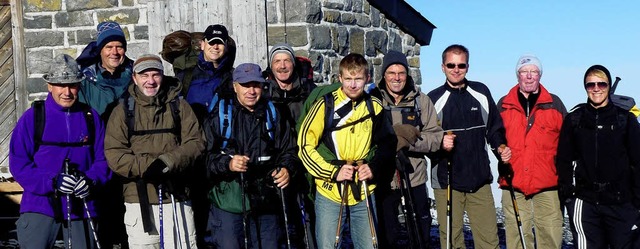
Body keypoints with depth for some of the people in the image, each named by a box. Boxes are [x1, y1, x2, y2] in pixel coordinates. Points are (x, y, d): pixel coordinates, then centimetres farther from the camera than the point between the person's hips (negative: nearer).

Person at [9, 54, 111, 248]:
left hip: (82, 206, 2)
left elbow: (103, 159, 5)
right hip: (39, 205, -2)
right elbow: (18, 163, -3)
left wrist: (91, 181, -15)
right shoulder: (32, 117, 0)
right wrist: (52, 182, -17)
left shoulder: (91, 118, 6)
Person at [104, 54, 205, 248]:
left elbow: (196, 143, -1)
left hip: (177, 200, 1)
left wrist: (169, 161, -18)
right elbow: (114, 154, -3)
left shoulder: (179, 106, 8)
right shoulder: (123, 110, 6)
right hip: (139, 202, 0)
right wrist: (148, 166, -18)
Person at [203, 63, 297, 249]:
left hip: (266, 204, 3)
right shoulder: (220, 115, 0)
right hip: (228, 204, -3)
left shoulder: (272, 114, 12)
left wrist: (286, 169, -5)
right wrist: (228, 163, -24)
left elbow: (288, 150, 16)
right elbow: (206, 155, -6)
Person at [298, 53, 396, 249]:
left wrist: (374, 167, -4)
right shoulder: (326, 105, -7)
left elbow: (387, 143, 14)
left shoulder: (375, 107, 3)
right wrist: (333, 172, -15)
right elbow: (305, 145, -7)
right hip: (329, 192, -3)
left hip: (364, 193, 3)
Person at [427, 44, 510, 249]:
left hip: (480, 181, 2)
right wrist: (439, 143, -18)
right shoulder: (434, 99, 2)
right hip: (446, 183, -2)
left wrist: (500, 147, 0)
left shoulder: (481, 92, 9)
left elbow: (494, 128, 18)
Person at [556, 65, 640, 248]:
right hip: (585, 201, 1)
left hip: (621, 203, 0)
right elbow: (564, 160, 8)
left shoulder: (625, 119, 4)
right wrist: (567, 194, 1)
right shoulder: (574, 119, 6)